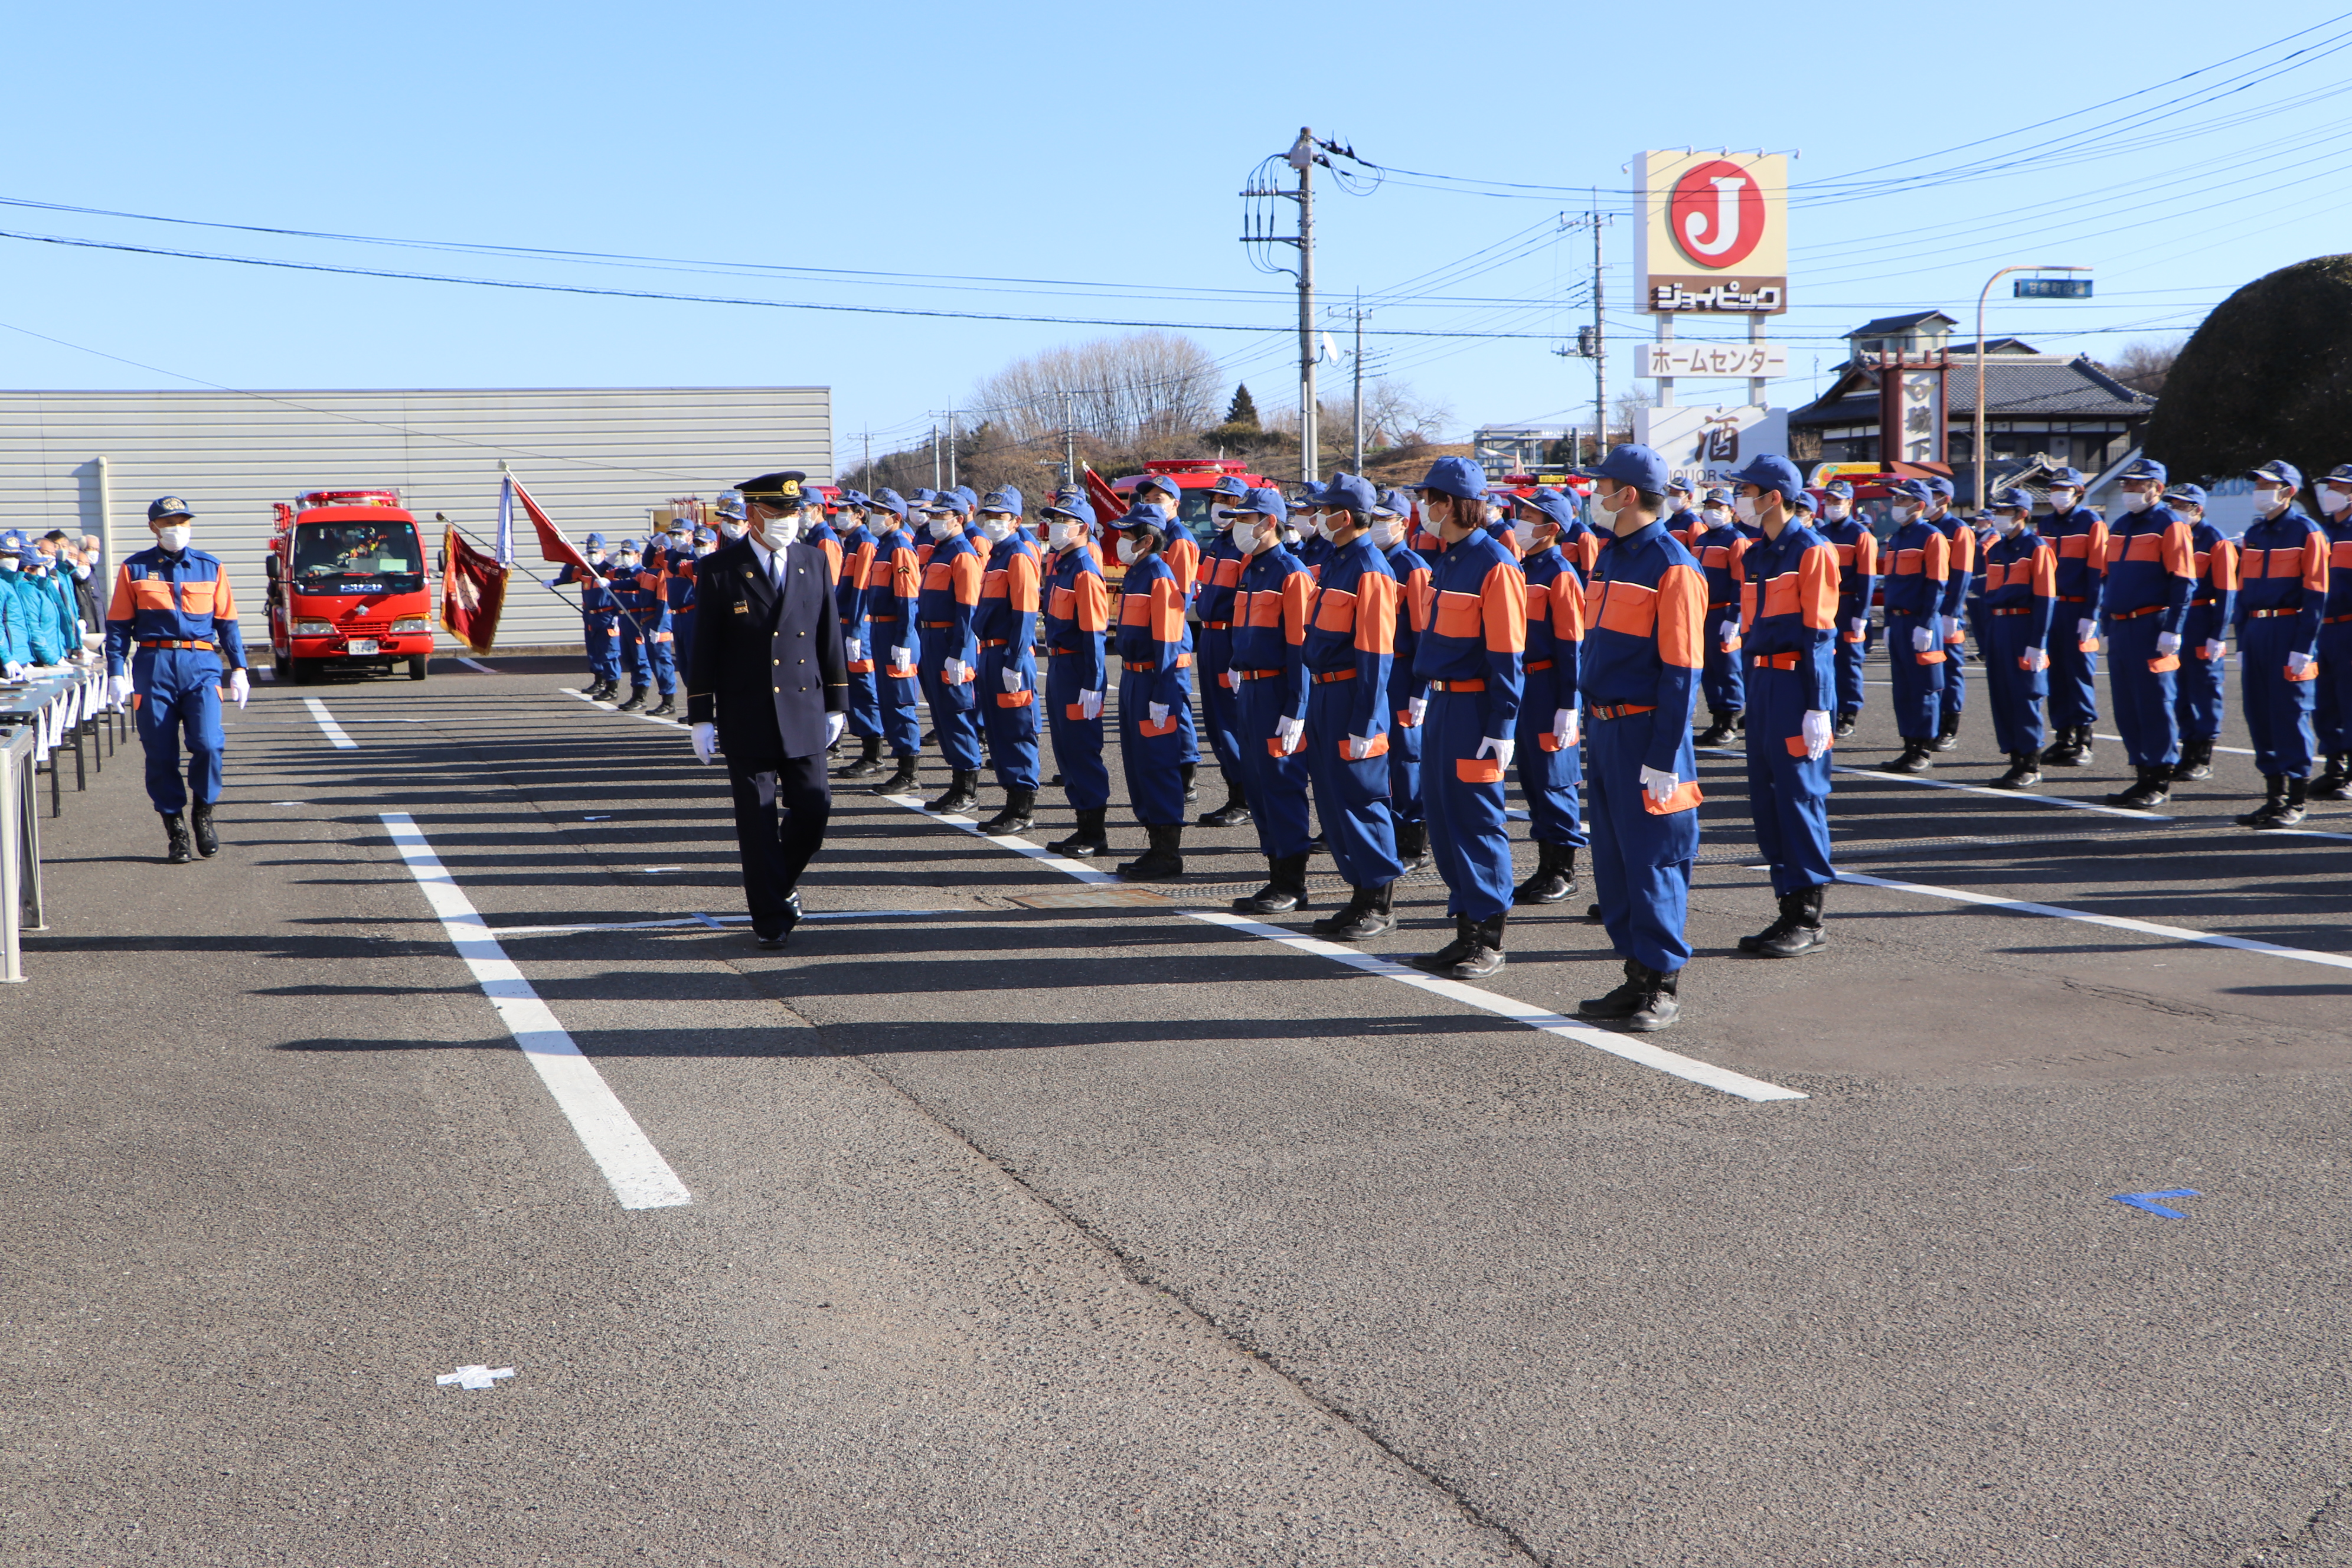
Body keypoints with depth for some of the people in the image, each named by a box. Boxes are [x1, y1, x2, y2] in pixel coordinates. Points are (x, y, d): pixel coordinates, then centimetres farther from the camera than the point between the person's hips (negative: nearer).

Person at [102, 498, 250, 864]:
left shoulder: (210, 568, 12)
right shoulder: (134, 570, 8)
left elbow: (227, 622, 15)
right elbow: (118, 625, 7)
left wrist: (239, 669, 9)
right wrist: (116, 672, -1)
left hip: (202, 664, 0)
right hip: (154, 666, 0)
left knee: (208, 743, -16)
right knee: (160, 754, 0)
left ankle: (203, 811, 7)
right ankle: (175, 828, 12)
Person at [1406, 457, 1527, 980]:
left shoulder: (1495, 566, -15)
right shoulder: (1446, 562, 12)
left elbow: (1507, 658, -16)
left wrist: (1501, 730, -18)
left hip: (1474, 708, -9)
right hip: (1442, 703, 9)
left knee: (1476, 819, -3)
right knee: (1441, 815, 11)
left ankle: (1488, 941, 6)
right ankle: (1467, 931, 21)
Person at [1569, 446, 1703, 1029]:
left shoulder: (1673, 567, -13)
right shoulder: (1608, 558, 13)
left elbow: (1681, 672, -15)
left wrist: (1663, 758, -18)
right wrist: (1594, 729, 17)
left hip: (1645, 732, -8)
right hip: (1604, 729, 9)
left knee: (1652, 860, -2)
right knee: (1613, 859, 11)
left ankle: (1663, 986, 7)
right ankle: (1637, 976, 21)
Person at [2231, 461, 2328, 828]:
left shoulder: (2306, 531, -5)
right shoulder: (2253, 533, 14)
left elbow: (2316, 593, -9)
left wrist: (2303, 647, -15)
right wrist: (2243, 643, 13)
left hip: (2289, 632, -7)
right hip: (2255, 633, 7)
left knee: (2290, 714, -5)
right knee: (2259, 715, 7)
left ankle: (2296, 801, 1)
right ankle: (2275, 795, 14)